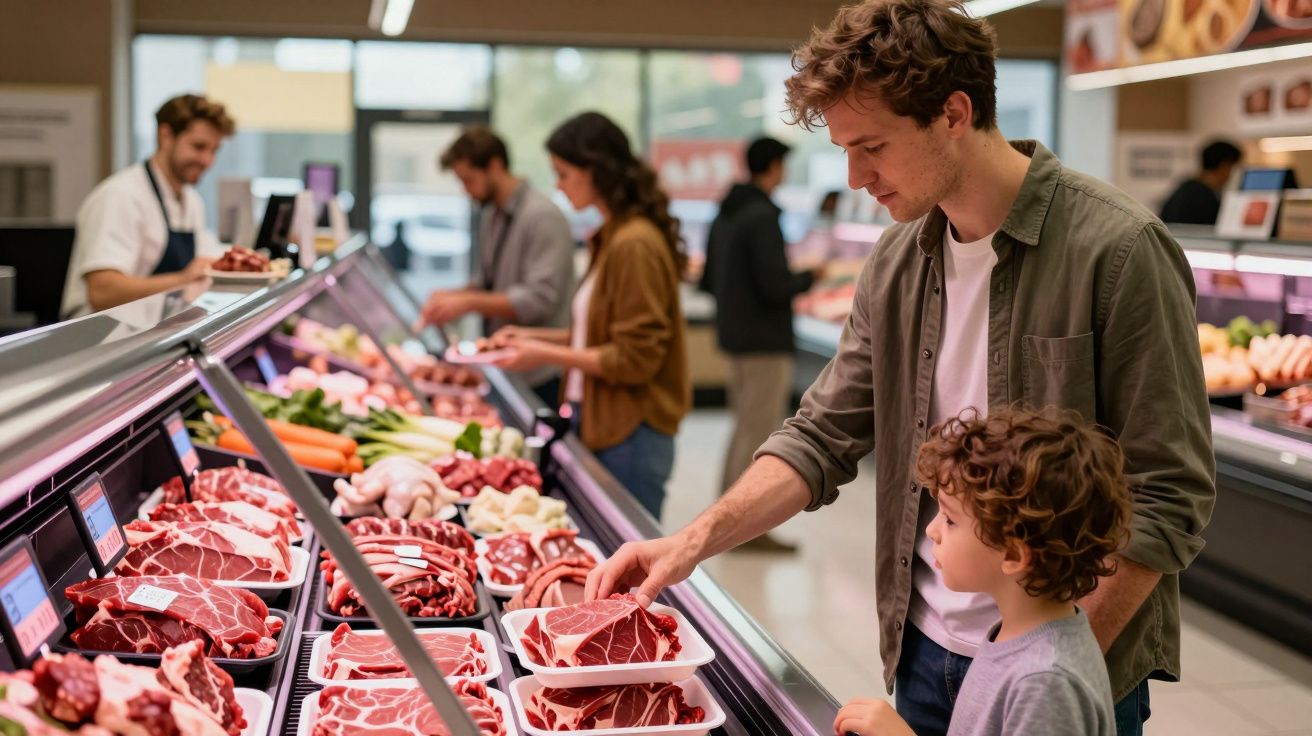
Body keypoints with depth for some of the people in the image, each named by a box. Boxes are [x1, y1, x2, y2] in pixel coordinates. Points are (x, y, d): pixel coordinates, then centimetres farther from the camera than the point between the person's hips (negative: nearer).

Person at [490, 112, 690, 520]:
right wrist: (537, 337, 10)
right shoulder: (612, 237, 11)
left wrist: (549, 355, -14)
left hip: (630, 438, -9)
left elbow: (634, 359, -18)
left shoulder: (634, 245, -17)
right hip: (602, 426, 9)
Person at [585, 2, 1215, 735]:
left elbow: (1169, 497, -16)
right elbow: (824, 437, 5)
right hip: (924, 651, 5)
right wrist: (697, 539, -8)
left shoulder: (1118, 250, -17)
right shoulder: (897, 263, 1)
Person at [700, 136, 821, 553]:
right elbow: (776, 285, -22)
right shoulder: (763, 216, -17)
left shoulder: (725, 215, 11)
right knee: (759, 432, -2)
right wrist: (809, 277, -5)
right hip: (765, 342, -9)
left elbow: (708, 281, 16)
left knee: (745, 427, 19)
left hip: (734, 335, 9)